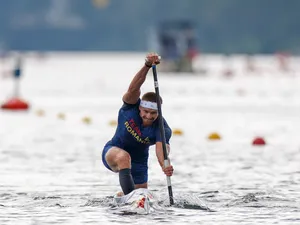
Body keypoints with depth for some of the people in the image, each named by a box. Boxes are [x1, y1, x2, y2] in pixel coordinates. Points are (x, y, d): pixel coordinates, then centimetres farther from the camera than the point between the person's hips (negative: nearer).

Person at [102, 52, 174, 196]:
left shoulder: (162, 128, -24)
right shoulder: (131, 106, -23)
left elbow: (161, 148, -42)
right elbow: (133, 88, -42)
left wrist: (165, 166, -65)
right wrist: (147, 66, -59)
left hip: (138, 164, 3)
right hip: (113, 152, -3)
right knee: (124, 157, -39)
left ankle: (123, 197, 43)